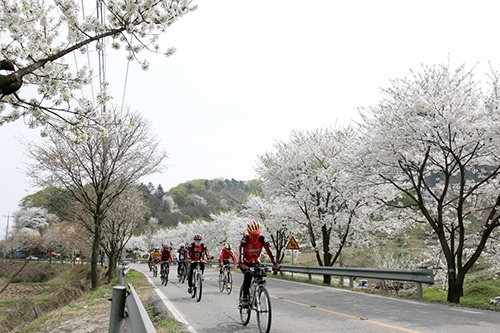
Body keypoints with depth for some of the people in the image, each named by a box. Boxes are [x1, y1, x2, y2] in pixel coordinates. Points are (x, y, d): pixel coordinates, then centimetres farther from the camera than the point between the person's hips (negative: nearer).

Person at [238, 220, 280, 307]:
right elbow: (241, 252, -39)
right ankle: (244, 298, -18)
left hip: (255, 262, 3)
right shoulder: (245, 239, -28)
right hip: (245, 262, -3)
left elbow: (269, 251, -28)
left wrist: (275, 263, -40)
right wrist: (242, 264, -55)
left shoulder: (262, 239, -21)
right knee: (248, 275, -29)